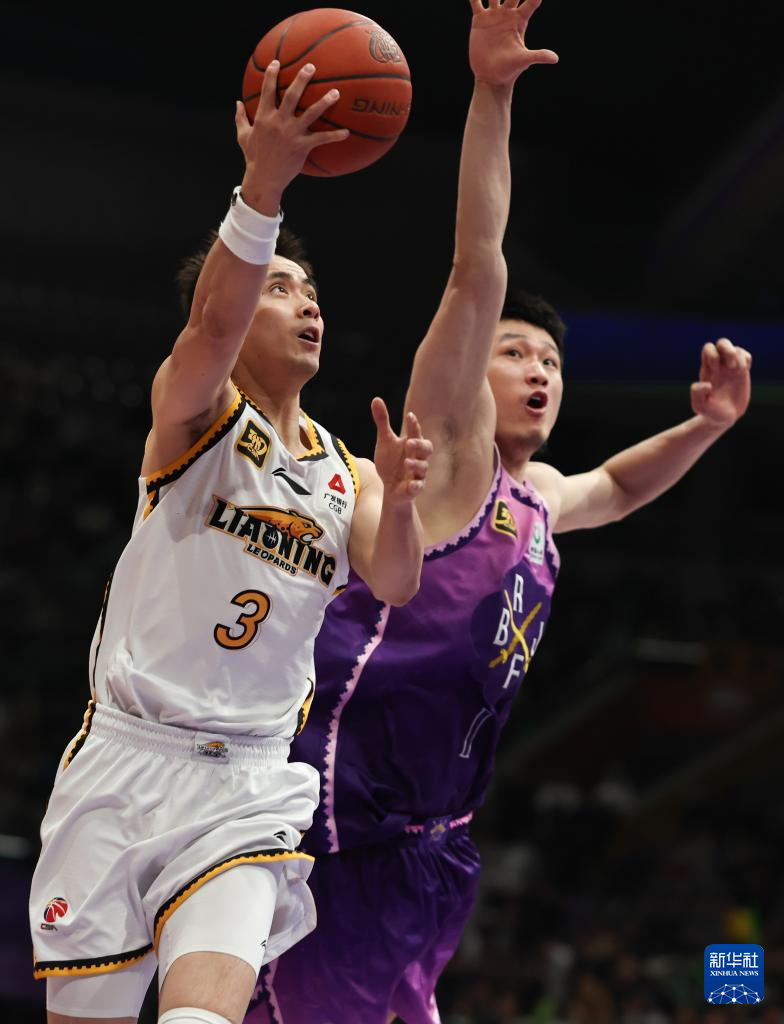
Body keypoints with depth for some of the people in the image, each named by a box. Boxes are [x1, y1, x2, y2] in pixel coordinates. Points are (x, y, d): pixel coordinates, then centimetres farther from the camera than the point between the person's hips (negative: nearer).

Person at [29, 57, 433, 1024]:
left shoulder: (346, 475, 15)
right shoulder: (193, 409, 0)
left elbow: (394, 584, -2)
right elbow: (214, 323, -22)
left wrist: (398, 500, -24)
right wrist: (262, 188, -39)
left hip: (249, 785, 3)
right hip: (126, 757, -3)